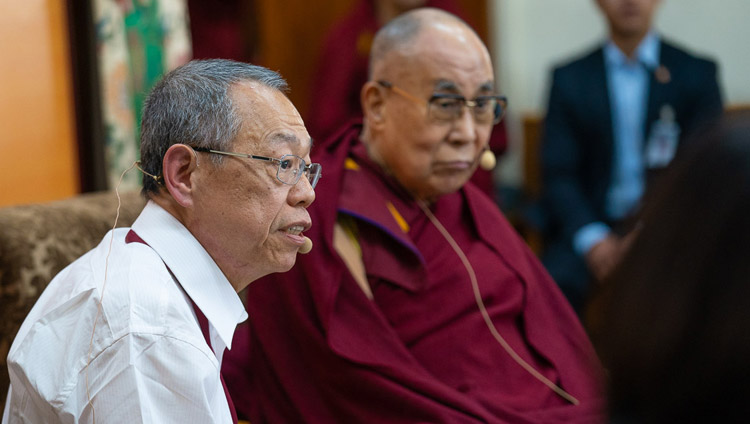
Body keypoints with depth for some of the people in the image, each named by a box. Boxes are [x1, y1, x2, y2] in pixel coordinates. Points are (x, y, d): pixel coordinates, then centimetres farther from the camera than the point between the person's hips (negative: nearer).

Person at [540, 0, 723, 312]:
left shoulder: (697, 73, 8)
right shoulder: (569, 78, 9)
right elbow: (558, 175, 3)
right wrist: (591, 238, -16)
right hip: (590, 230, 1)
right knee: (551, 285, -29)